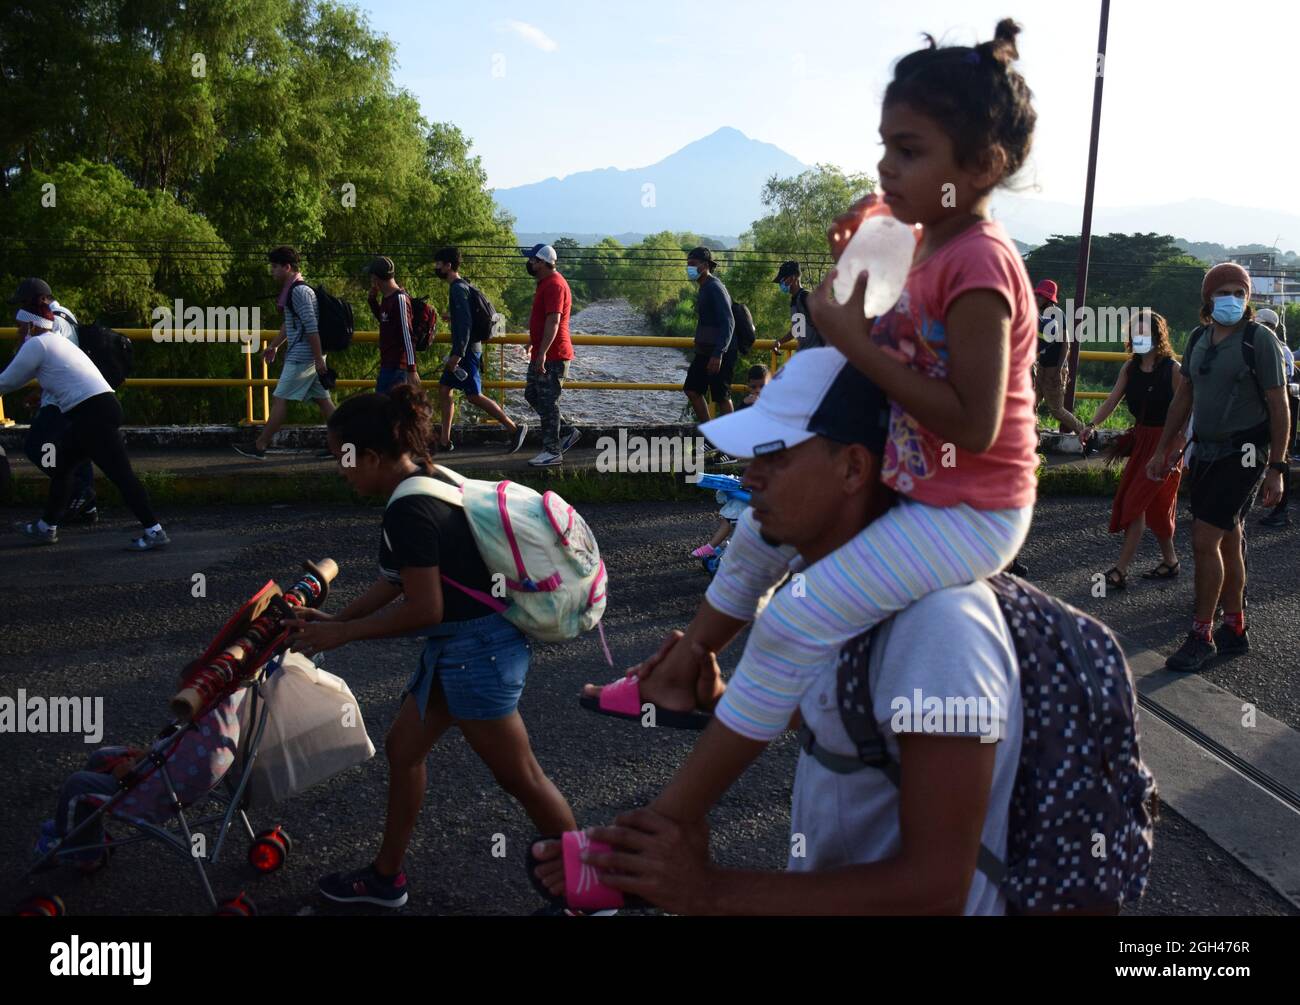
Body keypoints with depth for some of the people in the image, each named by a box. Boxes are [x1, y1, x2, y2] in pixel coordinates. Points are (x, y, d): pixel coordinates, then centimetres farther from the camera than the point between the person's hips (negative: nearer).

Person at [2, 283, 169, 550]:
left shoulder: (35, 345, -3)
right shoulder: (57, 341, 23)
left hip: (92, 415, -10)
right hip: (103, 408, 10)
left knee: (121, 474, -11)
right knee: (61, 467, 20)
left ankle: (154, 532, -13)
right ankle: (46, 527, 31)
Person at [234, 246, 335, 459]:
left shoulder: (299, 291, -15)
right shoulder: (292, 290, 17)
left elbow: (311, 327, -21)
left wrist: (319, 359, -23)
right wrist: (274, 346, 31)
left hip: (302, 356, -10)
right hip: (306, 356, 10)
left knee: (280, 399, -5)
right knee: (322, 400, 8)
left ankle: (259, 447, -1)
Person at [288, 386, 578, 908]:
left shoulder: (408, 510, -23)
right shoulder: (424, 482, 6)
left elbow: (424, 609, -22)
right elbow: (397, 580, 14)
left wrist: (342, 634, -11)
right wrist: (336, 619, 13)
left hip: (476, 649, -10)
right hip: (459, 645, 10)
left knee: (519, 777, 3)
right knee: (403, 747, 19)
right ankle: (386, 877, 36)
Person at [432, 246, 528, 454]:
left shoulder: (458, 288, -16)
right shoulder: (462, 286, 15)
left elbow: (465, 322, -25)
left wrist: (458, 354, -27)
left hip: (467, 350, -10)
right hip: (464, 350, 10)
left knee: (473, 395, -8)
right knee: (444, 389, 10)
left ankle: (514, 428, -3)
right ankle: (444, 441, 13)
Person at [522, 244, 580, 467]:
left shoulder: (554, 284, -17)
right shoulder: (545, 282, 17)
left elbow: (553, 321, -26)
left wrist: (542, 353, -30)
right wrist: (533, 343, 34)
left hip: (552, 357, -11)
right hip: (541, 354, 11)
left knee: (548, 402, -5)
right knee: (532, 395, 16)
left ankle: (553, 452, 2)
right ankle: (566, 434, 21)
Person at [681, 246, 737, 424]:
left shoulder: (715, 288, -17)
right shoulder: (704, 289, 14)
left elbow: (728, 323, -25)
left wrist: (718, 354, -31)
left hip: (719, 355, -10)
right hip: (705, 352, 10)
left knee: (721, 397, -3)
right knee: (692, 389, 10)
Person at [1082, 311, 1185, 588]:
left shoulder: (1173, 369, -14)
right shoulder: (1130, 367, 3)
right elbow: (1112, 400, -1)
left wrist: (1178, 448, -14)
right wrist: (1092, 425, -17)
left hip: (1164, 441, -7)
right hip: (1141, 438, 7)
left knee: (1136, 501, -10)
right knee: (1153, 505, 14)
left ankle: (1121, 570, -8)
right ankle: (1170, 561, 29)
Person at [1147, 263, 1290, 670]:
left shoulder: (1260, 339, -10)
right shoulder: (1198, 338, 8)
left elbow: (1279, 407, -9)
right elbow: (1184, 396, 17)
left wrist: (1276, 468, -12)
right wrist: (1162, 450, 15)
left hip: (1243, 453, -6)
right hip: (1206, 450, 7)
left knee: (1205, 541, -13)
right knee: (1228, 543, 14)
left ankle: (1201, 635, -4)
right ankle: (1234, 630, 24)